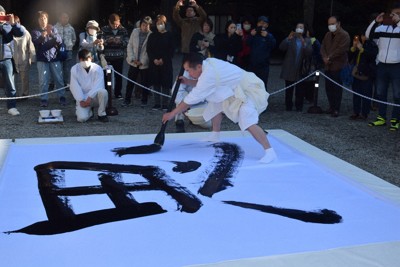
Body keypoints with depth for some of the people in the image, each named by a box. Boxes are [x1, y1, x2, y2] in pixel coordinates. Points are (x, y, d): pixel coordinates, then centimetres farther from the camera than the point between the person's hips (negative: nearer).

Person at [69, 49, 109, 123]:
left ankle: (101, 114, -11)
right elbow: (74, 87, -9)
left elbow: (98, 85, -17)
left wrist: (90, 97, -29)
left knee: (103, 92, -35)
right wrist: (81, 100, -19)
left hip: (94, 97, 0)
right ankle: (89, 112, 15)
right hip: (82, 98, 0)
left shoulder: (97, 69, -7)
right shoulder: (74, 69, -3)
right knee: (81, 118, -25)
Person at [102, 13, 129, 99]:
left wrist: (120, 42, -21)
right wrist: (107, 41, -24)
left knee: (118, 76, 7)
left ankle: (118, 93, 19)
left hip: (119, 57, 1)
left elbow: (127, 42, -2)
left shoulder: (123, 30, 2)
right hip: (107, 57, -1)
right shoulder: (104, 29, -1)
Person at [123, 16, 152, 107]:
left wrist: (142, 62, -12)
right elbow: (130, 46, 4)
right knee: (130, 82, 5)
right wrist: (132, 58, -5)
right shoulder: (135, 32, 1)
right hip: (133, 62, 3)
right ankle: (127, 100, 16)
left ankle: (144, 101, 20)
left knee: (145, 83, 6)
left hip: (145, 64, -3)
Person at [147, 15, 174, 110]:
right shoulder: (152, 36, 10)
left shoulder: (169, 35, 2)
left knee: (165, 83, -2)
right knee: (156, 83, 4)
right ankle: (157, 103, 11)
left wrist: (163, 60, -11)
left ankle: (165, 104, 3)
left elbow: (171, 50, -3)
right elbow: (149, 49, 6)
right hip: (154, 63, 3)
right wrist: (154, 59, -9)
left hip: (166, 63, -2)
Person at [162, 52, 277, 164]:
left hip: (250, 91, -10)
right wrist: (188, 81, 1)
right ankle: (215, 136, 30)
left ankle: (269, 152, -20)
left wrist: (172, 114, -15)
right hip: (238, 89, 10)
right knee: (215, 104, 16)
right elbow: (202, 84, 16)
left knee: (248, 122, -27)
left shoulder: (209, 74, -28)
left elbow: (192, 99, -23)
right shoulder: (208, 63, -2)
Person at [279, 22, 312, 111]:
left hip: (301, 69, 0)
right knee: (289, 89, 3)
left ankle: (299, 107, 9)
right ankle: (288, 106, 11)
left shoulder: (307, 40, 9)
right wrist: (288, 39, -22)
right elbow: (282, 47, -8)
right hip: (289, 69, 0)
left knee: (300, 90, -1)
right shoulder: (290, 39, 8)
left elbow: (309, 53, -6)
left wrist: (304, 43, -19)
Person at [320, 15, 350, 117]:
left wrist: (329, 58, -15)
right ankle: (332, 106, 22)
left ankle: (336, 109, 0)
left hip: (338, 66, -7)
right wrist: (324, 57, -7)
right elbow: (323, 47, 12)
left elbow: (341, 50, -18)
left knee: (337, 88, -5)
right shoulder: (327, 35, 17)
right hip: (328, 66, 7)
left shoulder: (344, 35, -8)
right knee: (328, 87, 10)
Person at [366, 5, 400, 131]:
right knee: (380, 93, 11)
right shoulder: (383, 28, 7)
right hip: (382, 65, 4)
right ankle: (381, 118, 22)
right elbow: (368, 35, -1)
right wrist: (376, 21, -10)